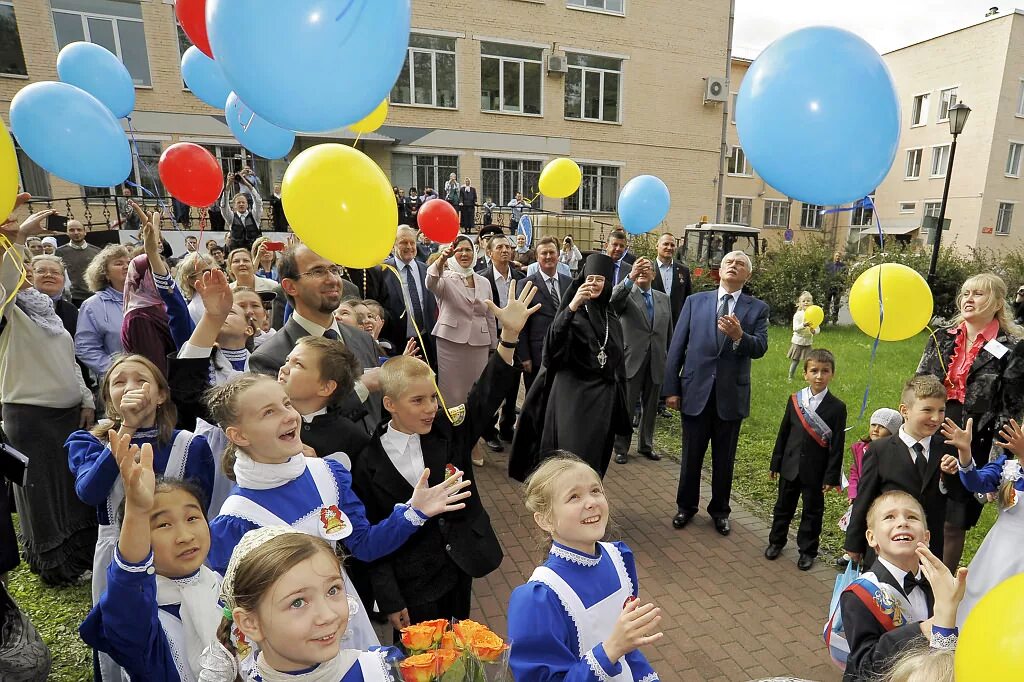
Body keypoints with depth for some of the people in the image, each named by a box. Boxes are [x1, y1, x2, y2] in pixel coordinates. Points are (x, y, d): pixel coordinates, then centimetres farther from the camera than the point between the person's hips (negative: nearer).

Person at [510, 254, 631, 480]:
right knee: (572, 453, -7)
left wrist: (619, 400, 17)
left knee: (594, 455, 8)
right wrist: (572, 306, -33)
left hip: (602, 396, 5)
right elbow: (553, 341, -22)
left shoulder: (612, 318, 11)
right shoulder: (574, 311, -2)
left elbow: (617, 361, 17)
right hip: (573, 393, -4)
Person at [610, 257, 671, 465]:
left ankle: (646, 445, 30)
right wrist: (631, 277, -40)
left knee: (650, 407, 15)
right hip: (632, 359, -4)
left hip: (656, 361, 4)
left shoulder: (664, 298, 12)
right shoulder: (625, 294, -2)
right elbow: (612, 299, -28)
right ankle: (621, 448, 18)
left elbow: (669, 331, 14)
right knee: (625, 406, 4)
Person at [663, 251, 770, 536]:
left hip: (731, 395, 0)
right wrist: (671, 388, -4)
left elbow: (760, 348, -10)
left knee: (724, 459, 15)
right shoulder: (695, 301, 2)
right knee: (691, 455, 13)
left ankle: (720, 510, 34)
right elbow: (676, 347, 0)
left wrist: (739, 336, -31)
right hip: (696, 392, 0)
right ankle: (686, 506, 33)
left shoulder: (757, 308, 2)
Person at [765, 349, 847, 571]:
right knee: (783, 505, 16)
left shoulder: (837, 407, -10)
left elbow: (837, 446, -8)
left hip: (816, 471, -2)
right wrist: (776, 463, 6)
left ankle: (807, 550, 30)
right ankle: (776, 541, 35)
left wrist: (831, 477, -9)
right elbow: (783, 433, 4)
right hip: (790, 466, 3)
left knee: (812, 511, 12)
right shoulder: (794, 400, -2)